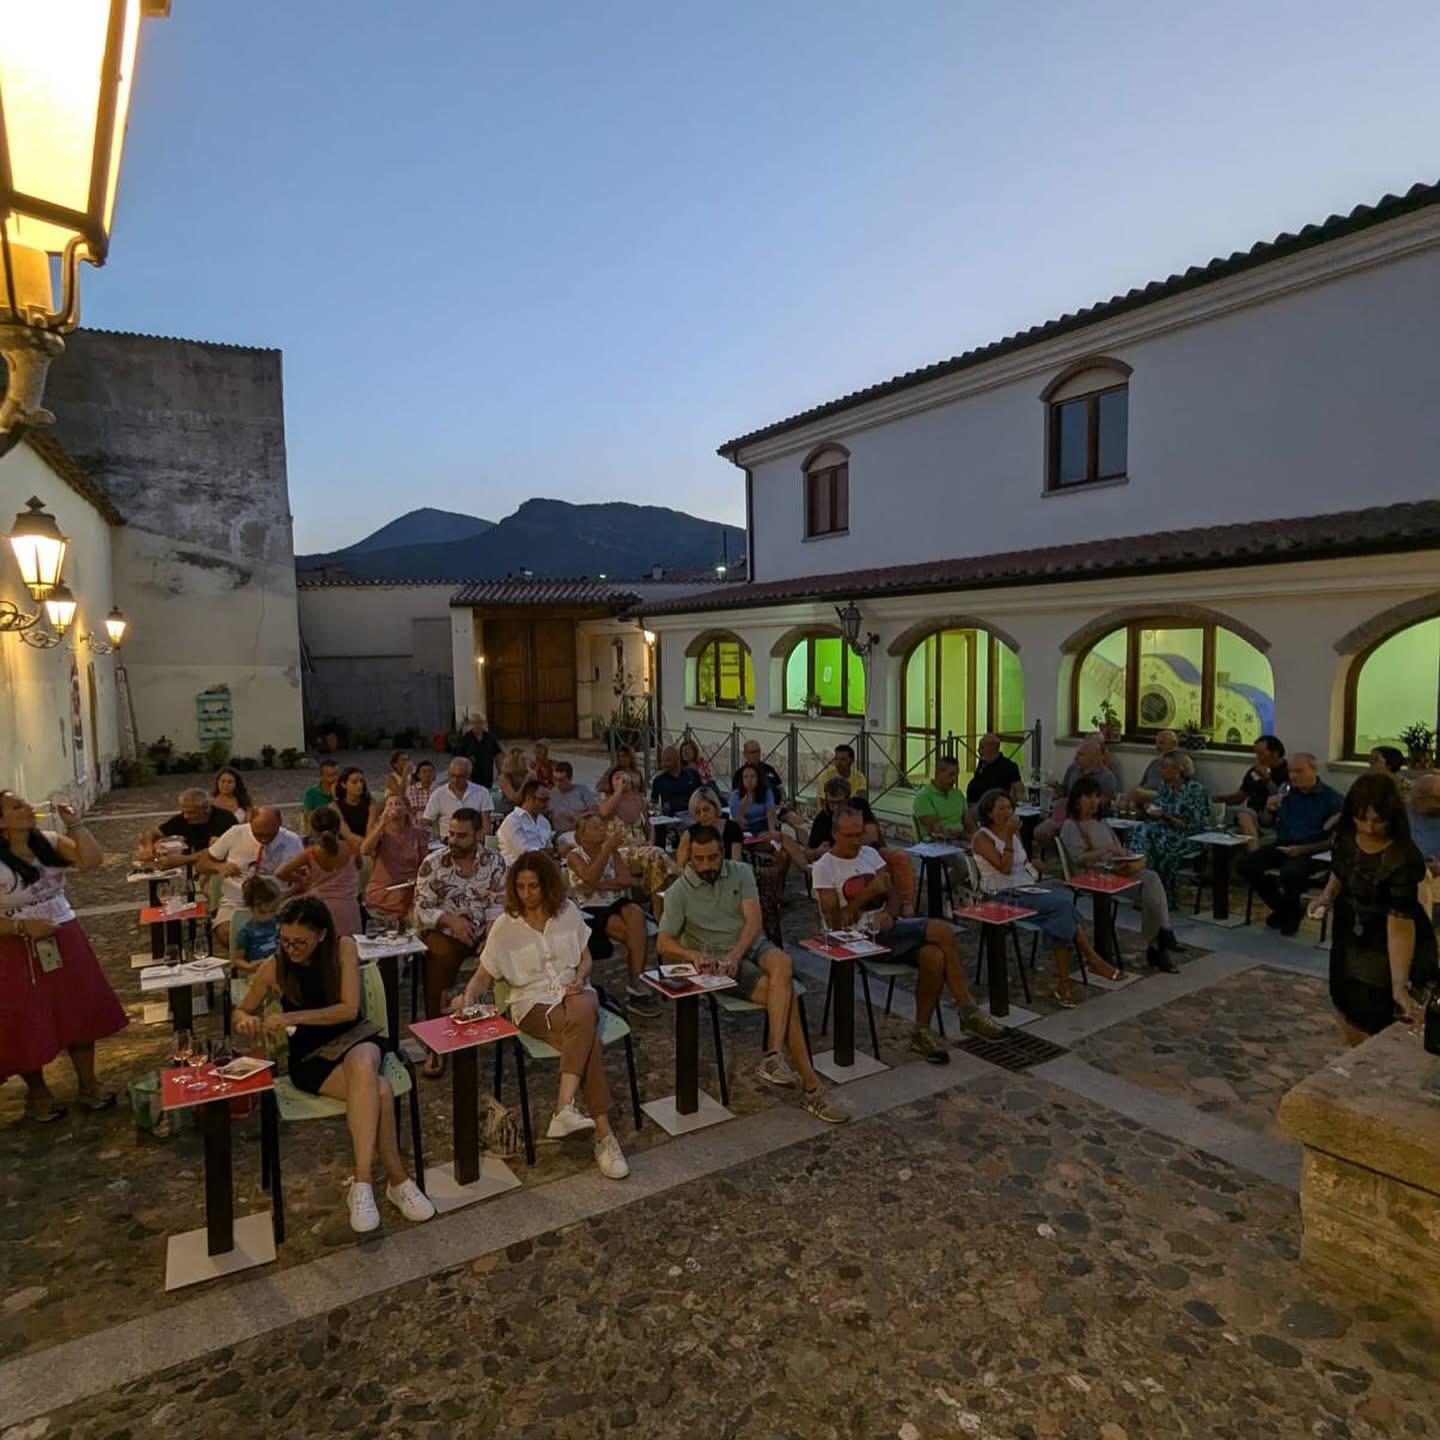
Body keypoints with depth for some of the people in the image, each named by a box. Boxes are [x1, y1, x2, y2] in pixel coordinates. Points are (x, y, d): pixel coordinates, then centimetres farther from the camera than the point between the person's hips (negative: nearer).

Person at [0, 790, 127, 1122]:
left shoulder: (49, 842, -1)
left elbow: (92, 861, -12)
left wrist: (74, 824, -14)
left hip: (66, 942, 5)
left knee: (80, 1012, 13)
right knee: (29, 1026, 9)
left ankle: (88, 1084, 30)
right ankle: (37, 1093, 34)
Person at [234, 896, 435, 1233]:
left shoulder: (343, 949, -8)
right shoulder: (273, 968, -6)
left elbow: (349, 1009, -14)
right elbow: (240, 1013, 11)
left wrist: (293, 1018, -22)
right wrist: (248, 1023, -13)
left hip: (355, 1036, 1)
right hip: (310, 1056, -1)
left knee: (363, 1067, -40)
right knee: (379, 1091, -32)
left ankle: (362, 1182, -33)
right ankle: (397, 1179, -18)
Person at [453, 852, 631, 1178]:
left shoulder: (568, 912, 7)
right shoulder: (504, 926, 0)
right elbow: (484, 974, 3)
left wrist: (580, 978, -7)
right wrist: (468, 996, -18)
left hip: (573, 991, 2)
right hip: (533, 1002, -2)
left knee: (583, 1012, -38)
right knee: (587, 1037, -33)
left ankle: (565, 1107, -42)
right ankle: (603, 1133, -33)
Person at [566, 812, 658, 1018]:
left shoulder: (612, 852, 10)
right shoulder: (575, 856, -2)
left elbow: (625, 880, -2)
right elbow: (591, 878, -20)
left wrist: (597, 886, -13)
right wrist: (606, 849, -18)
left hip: (617, 902, 4)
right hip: (590, 910, -4)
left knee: (636, 915, -31)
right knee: (637, 933, -27)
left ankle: (635, 983, -29)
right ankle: (637, 984, -14)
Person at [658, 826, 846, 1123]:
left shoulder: (741, 872, 1)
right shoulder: (679, 892, -4)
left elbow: (753, 923, -8)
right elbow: (663, 944, -6)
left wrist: (736, 955, -26)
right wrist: (692, 954, -27)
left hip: (753, 946, 3)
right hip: (718, 962, -3)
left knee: (783, 964, -35)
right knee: (785, 994, -27)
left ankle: (772, 1057, -37)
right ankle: (810, 1087, -25)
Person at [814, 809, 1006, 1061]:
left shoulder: (870, 853, 13)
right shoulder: (824, 868, -5)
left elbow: (894, 897, 12)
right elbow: (836, 922, -11)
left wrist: (888, 915, -11)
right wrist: (870, 892, -19)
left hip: (888, 928, 6)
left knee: (934, 957, -27)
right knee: (942, 931, -23)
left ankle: (921, 1032, -10)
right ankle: (968, 1010, -8)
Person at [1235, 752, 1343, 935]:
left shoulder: (1330, 798, -4)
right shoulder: (1285, 790, 11)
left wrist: (1302, 849, -18)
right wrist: (1269, 810, -3)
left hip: (1311, 851, -5)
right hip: (1282, 846, 6)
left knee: (1289, 873, -35)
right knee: (1245, 863, -17)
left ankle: (1292, 914, 0)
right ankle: (1280, 908, 6)